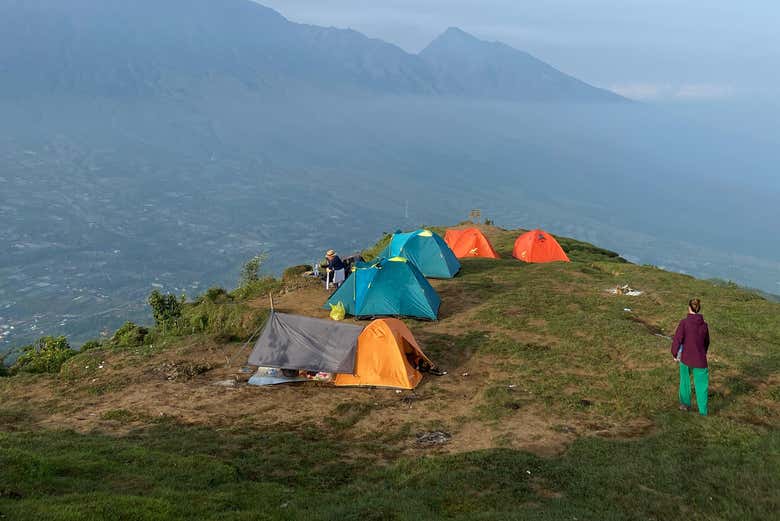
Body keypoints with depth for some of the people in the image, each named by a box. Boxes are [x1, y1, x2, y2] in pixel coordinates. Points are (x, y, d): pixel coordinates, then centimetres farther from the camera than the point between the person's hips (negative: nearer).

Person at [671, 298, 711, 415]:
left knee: (685, 380, 23)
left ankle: (685, 403, 31)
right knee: (701, 385, 9)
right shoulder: (704, 325, -2)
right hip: (700, 360, 1)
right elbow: (706, 343, 12)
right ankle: (703, 411, 9)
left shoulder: (684, 322, -12)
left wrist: (675, 354, 0)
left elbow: (677, 339, -16)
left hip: (685, 358, -1)